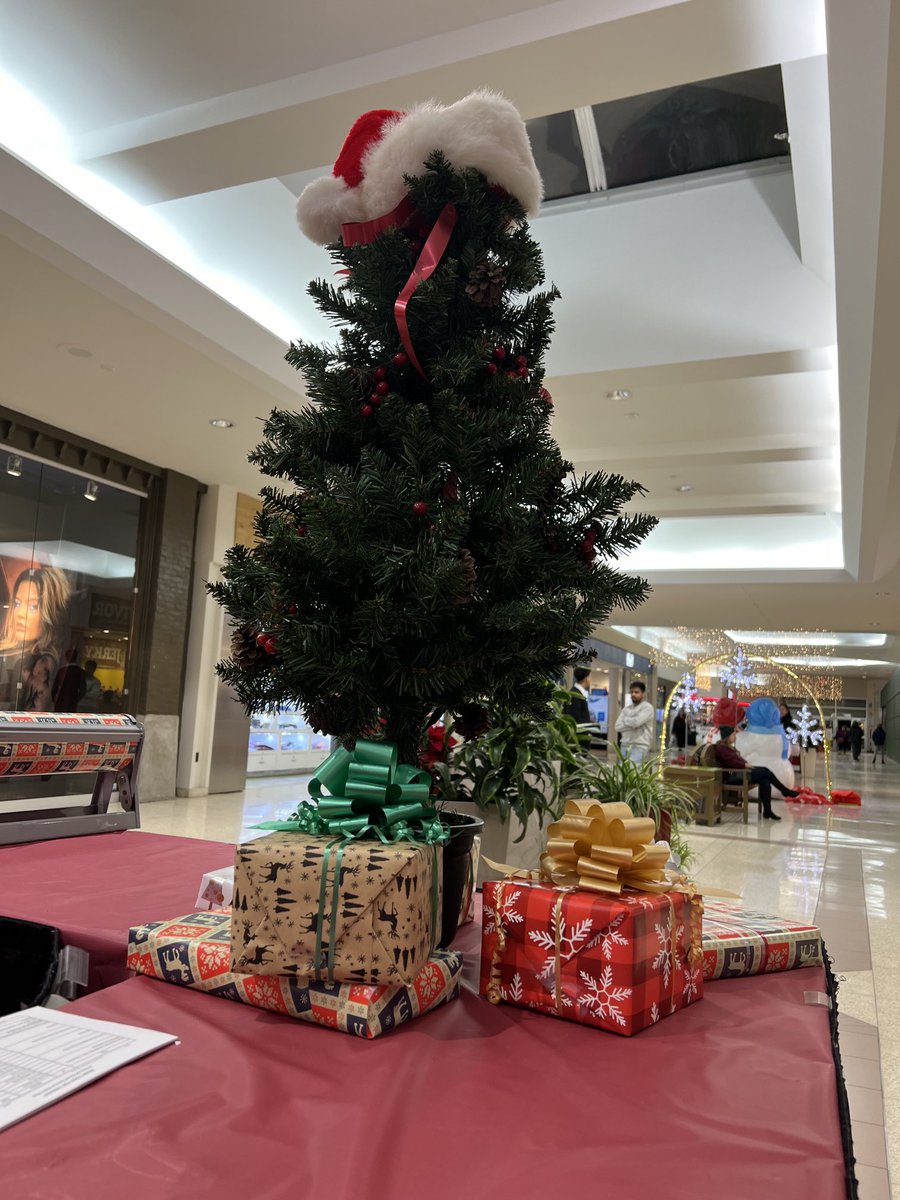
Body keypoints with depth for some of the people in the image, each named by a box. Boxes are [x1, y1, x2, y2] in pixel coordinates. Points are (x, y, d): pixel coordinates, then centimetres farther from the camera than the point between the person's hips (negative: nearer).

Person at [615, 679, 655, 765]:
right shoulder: (626, 708, 15)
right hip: (625, 746, 6)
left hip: (639, 747, -6)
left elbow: (636, 722, -19)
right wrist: (632, 725, -8)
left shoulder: (647, 707, -3)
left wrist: (625, 719, 1)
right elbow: (618, 726, 4)